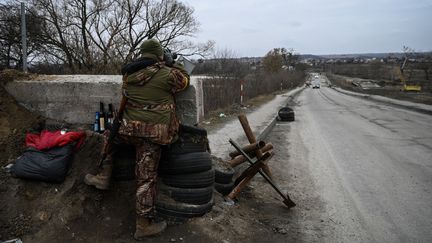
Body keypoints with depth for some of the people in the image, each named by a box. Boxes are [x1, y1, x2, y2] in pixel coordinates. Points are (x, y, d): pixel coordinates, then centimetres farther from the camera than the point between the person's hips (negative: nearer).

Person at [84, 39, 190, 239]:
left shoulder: (129, 74, 9)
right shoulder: (168, 74, -3)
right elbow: (185, 80, 16)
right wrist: (175, 66, 33)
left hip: (129, 128, 3)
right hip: (153, 134, -3)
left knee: (109, 133, 35)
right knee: (146, 178, 2)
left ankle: (103, 177, 31)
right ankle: (143, 225, 11)